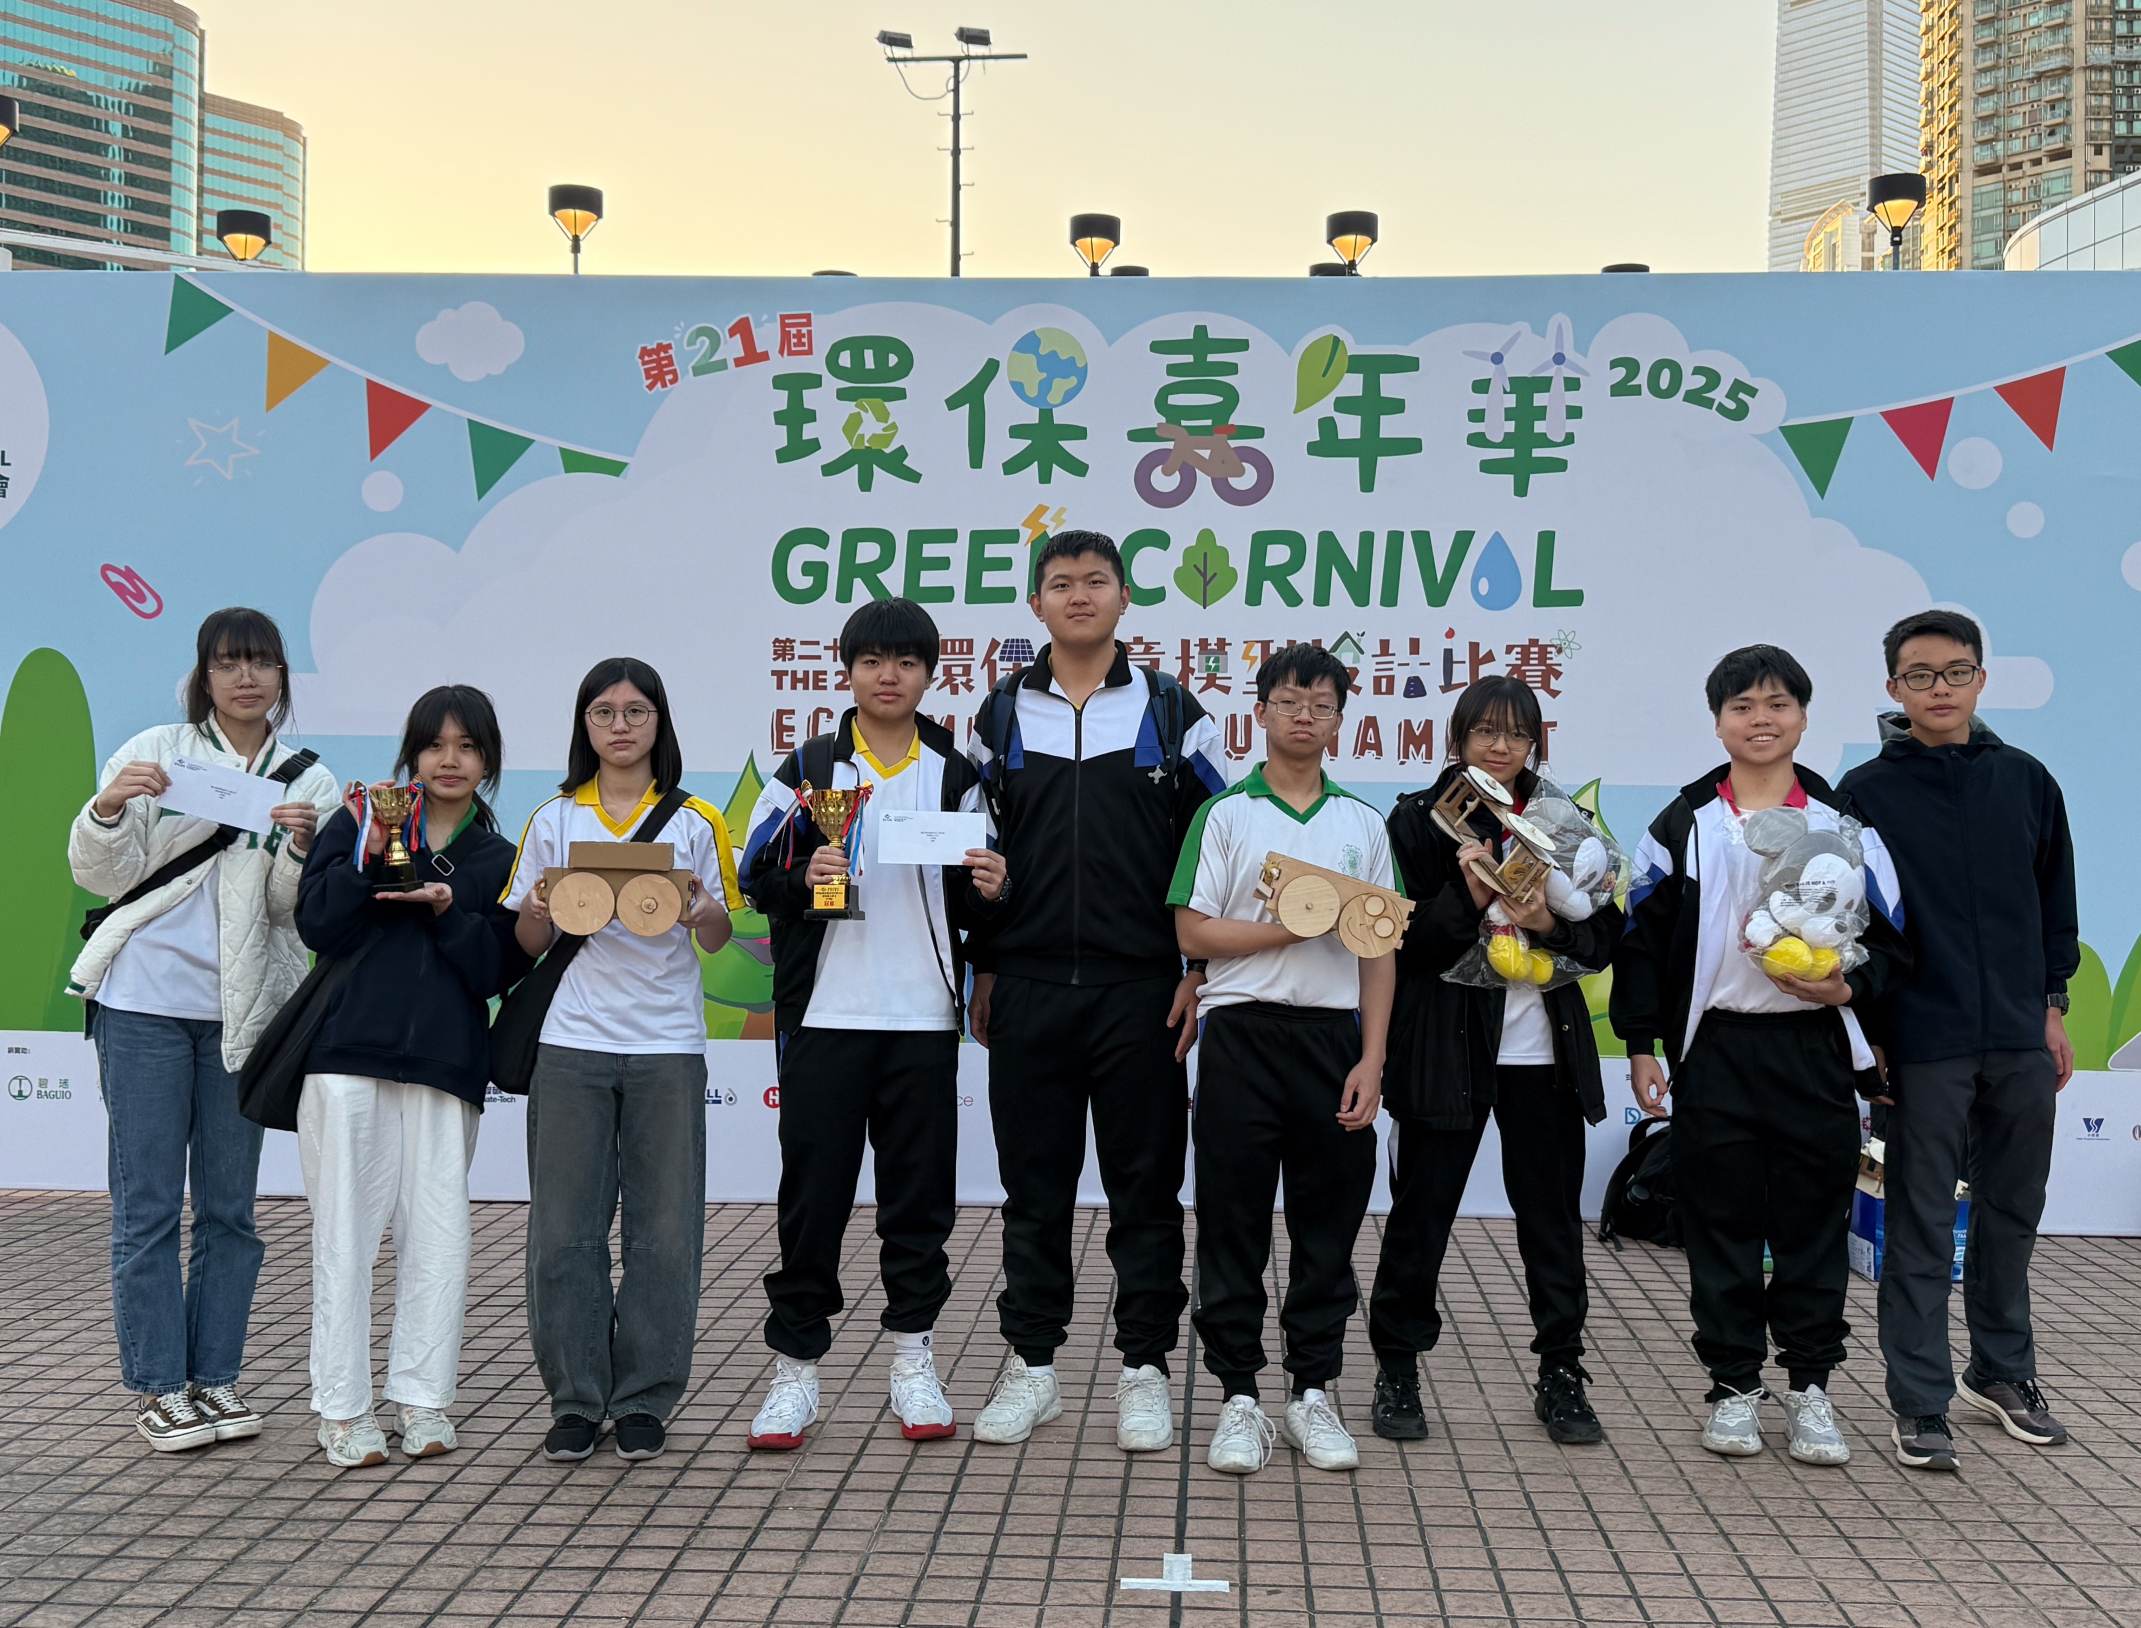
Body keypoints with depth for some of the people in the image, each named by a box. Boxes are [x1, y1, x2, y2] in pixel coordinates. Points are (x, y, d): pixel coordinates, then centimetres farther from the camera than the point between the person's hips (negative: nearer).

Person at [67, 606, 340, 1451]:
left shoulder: (309, 781, 7)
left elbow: (297, 910, 0)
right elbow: (100, 876, 0)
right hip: (145, 1001, -2)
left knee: (230, 1203, 7)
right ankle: (157, 1386, 8)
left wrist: (300, 849, -20)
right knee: (147, 1200, 0)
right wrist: (107, 808, -18)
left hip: (244, 1010, 2)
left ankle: (214, 1375, 17)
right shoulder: (155, 753, 3)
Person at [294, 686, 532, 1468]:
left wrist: (449, 909, -10)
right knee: (345, 1232, 1)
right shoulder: (360, 821, 10)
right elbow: (317, 926, -1)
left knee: (438, 1236, -1)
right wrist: (368, 859, -13)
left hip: (445, 1065, 1)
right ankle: (342, 1410, 9)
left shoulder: (500, 861, 13)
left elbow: (498, 972, 4)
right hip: (349, 1052, -1)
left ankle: (421, 1399, 11)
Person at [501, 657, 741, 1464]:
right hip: (571, 1041, 1)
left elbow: (718, 937, 9)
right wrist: (542, 912, -11)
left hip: (666, 1043, -1)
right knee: (565, 1224, 1)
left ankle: (645, 1399, 11)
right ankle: (575, 1400, 12)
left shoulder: (693, 821, 8)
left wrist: (702, 915, -13)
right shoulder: (553, 820, 10)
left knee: (663, 1226, 1)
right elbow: (527, 942, 11)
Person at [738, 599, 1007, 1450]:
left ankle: (913, 1362, 19)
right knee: (812, 1194, 2)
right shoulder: (807, 770, 5)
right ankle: (795, 1367, 12)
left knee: (921, 1194, 7)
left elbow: (974, 900, 12)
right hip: (823, 1017, -1)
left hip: (925, 1019, 2)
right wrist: (803, 878, -17)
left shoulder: (958, 778, 10)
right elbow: (756, 877, 2)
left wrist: (988, 889, -10)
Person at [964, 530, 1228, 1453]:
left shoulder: (1172, 714, 4)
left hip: (1142, 988, -1)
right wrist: (980, 975, 7)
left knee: (1146, 1185, 4)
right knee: (1033, 1186, 7)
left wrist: (1198, 974, -3)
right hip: (1028, 988, 2)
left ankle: (1144, 1370, 14)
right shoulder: (1001, 717, 8)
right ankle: (1031, 1367, 18)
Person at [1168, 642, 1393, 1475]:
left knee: (1329, 1220, 6)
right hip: (1243, 1031, -2)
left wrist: (1372, 1060, 0)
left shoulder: (1362, 823, 11)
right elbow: (1194, 933, -4)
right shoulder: (1226, 814, 3)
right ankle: (1239, 1398, 11)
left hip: (1335, 1033, 3)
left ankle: (1314, 1393, 17)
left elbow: (1380, 953, 8)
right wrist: (1299, 926, -13)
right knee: (1233, 1224, 2)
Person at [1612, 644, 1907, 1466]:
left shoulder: (1843, 825, 5)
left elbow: (1890, 936, 8)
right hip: (1715, 1050, 0)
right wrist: (1641, 1044, 0)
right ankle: (1733, 1385, 17)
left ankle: (1810, 1386, 18)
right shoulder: (1684, 826, 3)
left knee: (1814, 1221, 5)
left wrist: (1849, 986, -12)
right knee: (1721, 1222, 5)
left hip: (1815, 1050, 0)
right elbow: (1642, 938, 4)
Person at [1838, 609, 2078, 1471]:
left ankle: (2003, 1370, 31)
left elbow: (2055, 899, 13)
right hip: (1923, 1044, -4)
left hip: (2020, 1042, 4)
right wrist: (1867, 1034, -6)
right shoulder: (1867, 792, -4)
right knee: (1921, 1226, 2)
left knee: (2012, 1214, 15)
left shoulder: (2026, 780, 6)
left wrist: (2052, 1004, 11)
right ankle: (1919, 1402, 9)